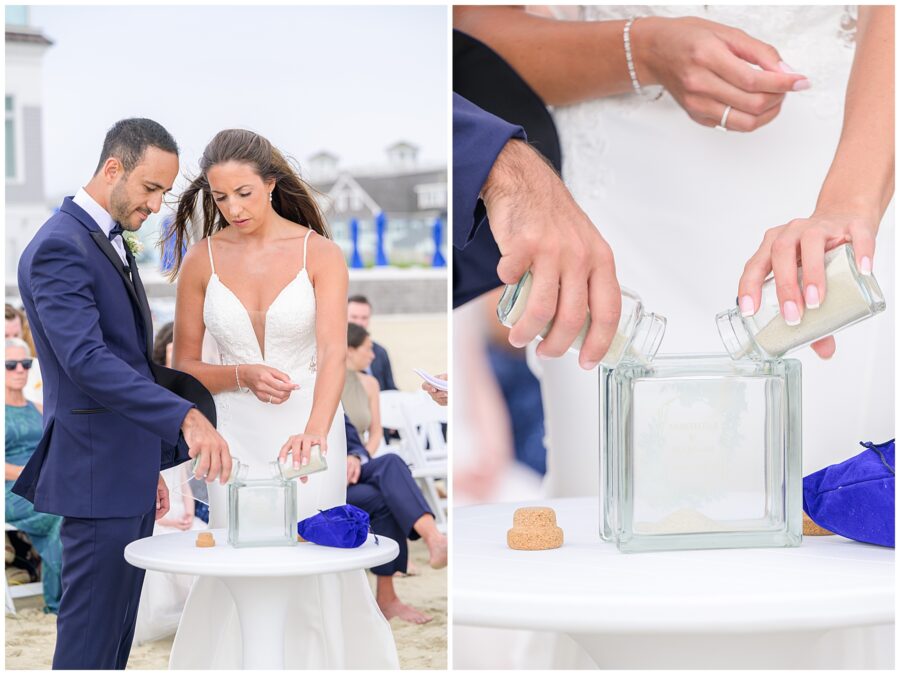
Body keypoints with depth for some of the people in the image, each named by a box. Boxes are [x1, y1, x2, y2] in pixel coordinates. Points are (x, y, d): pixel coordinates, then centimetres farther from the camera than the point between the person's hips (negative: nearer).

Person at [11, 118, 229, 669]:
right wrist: (184, 418, -37)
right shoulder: (60, 247, -16)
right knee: (89, 643, -5)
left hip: (129, 476, 10)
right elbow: (85, 359, -29)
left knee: (118, 633, 14)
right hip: (98, 478, -10)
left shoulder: (111, 244, 17)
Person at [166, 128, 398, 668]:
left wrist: (314, 431, -38)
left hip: (308, 426, -2)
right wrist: (243, 374, -15)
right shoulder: (201, 261, -1)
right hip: (236, 434, 2)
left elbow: (334, 351, -21)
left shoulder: (320, 253, -8)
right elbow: (185, 366, 6)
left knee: (311, 566, 0)